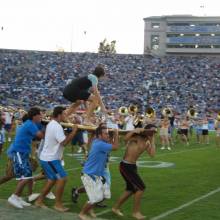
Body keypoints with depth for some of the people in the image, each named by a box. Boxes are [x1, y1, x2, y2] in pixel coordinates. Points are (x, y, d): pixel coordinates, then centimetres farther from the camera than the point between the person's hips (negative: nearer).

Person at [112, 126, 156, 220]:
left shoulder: (147, 143, 8)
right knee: (141, 187, -9)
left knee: (131, 189, 19)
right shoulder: (137, 137, -16)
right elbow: (126, 139, -34)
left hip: (132, 166, 9)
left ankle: (116, 207, 35)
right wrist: (135, 130, -35)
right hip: (126, 166, -9)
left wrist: (152, 141, -3)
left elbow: (152, 154, -5)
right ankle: (136, 212, 5)